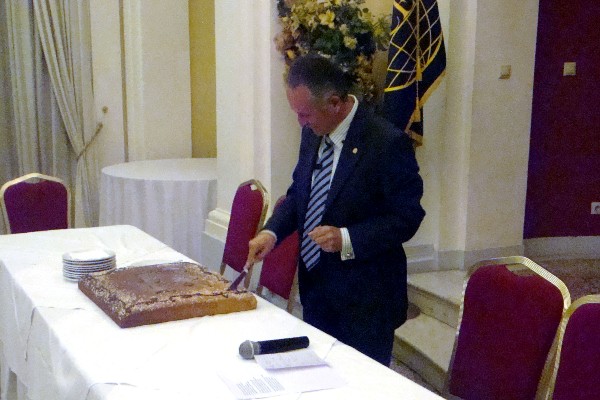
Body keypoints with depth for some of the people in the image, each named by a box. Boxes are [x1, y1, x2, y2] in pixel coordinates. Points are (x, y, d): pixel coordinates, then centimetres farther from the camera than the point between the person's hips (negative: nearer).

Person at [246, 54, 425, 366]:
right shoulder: (313, 133, 1)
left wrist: (347, 239, -26)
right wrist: (271, 232, -5)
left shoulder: (388, 143, -20)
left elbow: (407, 217, -16)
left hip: (366, 301, -7)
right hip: (315, 288, 7)